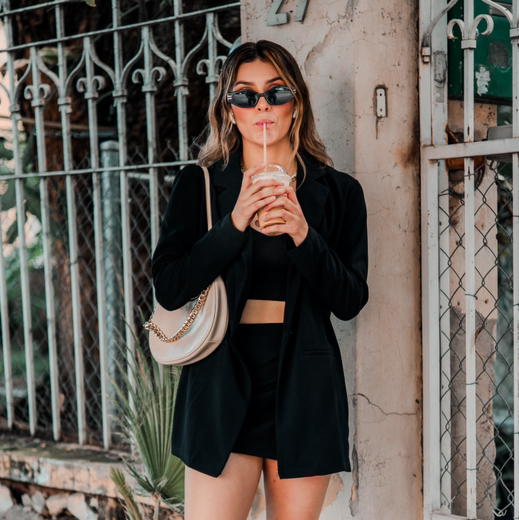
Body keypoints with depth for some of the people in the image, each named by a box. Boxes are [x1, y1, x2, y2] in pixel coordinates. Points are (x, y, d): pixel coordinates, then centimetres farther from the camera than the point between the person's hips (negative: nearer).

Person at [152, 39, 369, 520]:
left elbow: (350, 302, 1)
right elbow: (169, 290, -5)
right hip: (223, 379, -1)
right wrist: (235, 224, -15)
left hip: (304, 384, 1)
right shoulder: (198, 185, 4)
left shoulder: (338, 192, 6)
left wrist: (304, 236, -14)